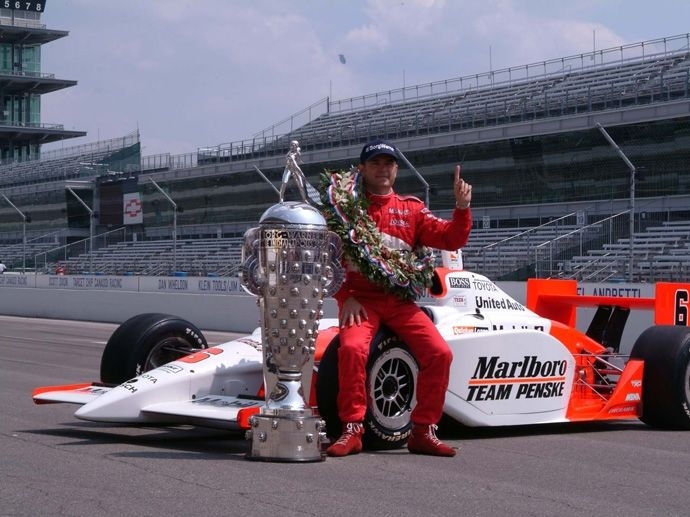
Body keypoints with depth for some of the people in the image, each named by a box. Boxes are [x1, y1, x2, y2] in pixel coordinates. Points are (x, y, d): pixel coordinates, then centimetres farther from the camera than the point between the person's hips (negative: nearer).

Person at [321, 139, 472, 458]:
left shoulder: (411, 209, 14)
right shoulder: (345, 206, 6)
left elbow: (451, 239, 5)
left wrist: (462, 208, -13)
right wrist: (345, 297, -9)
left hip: (401, 302, 3)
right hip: (360, 299, -3)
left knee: (440, 353, -16)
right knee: (352, 348, -31)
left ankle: (423, 431, -3)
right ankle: (352, 431, -19)